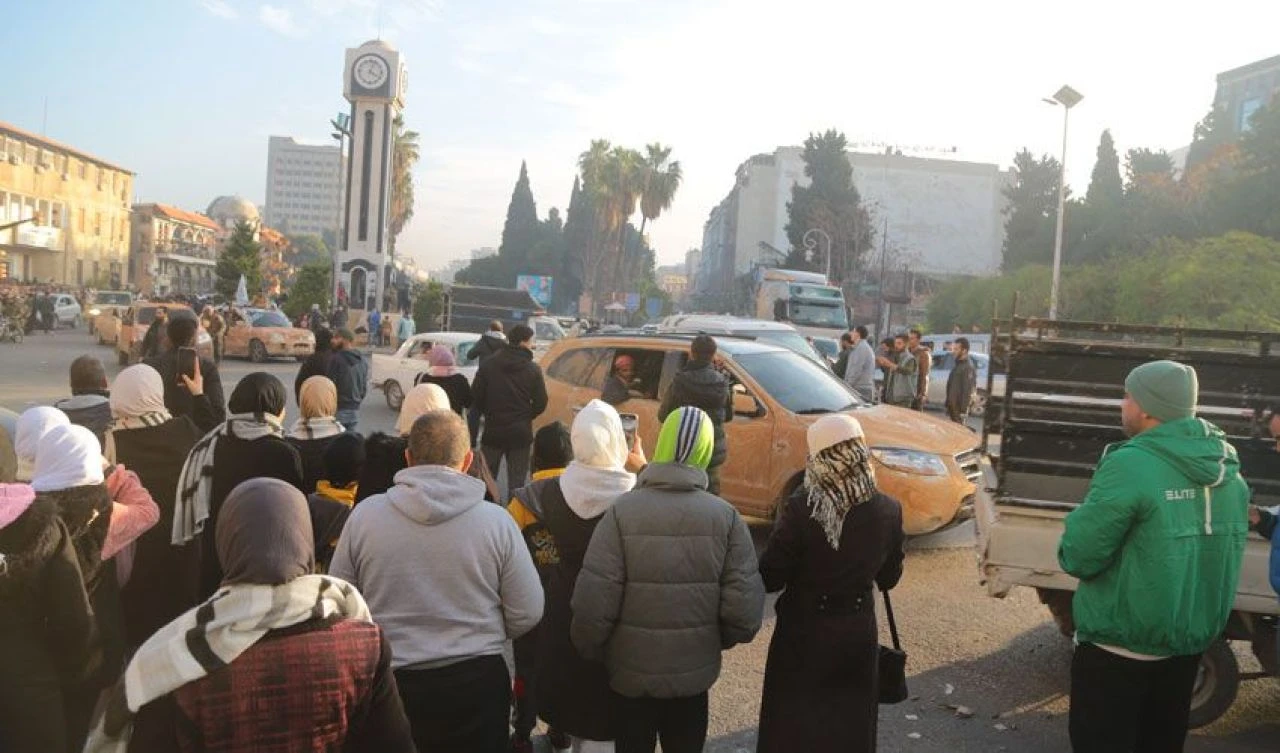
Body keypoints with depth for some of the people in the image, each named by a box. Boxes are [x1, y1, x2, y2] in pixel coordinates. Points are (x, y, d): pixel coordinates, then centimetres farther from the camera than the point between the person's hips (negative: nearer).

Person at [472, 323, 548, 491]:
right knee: (516, 480, 8)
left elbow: (476, 396, -3)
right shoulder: (533, 370, -7)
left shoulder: (487, 365, -3)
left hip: (492, 432, 1)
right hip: (520, 433, -1)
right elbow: (540, 403, -7)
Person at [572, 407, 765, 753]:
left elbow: (593, 607, -19)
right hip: (695, 674, 2)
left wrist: (592, 653, 1)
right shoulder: (726, 517, -11)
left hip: (631, 674, -1)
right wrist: (715, 640, 9)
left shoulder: (621, 513, -17)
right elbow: (745, 611, -12)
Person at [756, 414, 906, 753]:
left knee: (793, 726, 13)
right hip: (858, 633, 3)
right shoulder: (888, 511, -10)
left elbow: (770, 577, -15)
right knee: (851, 724, 19)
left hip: (804, 633, -3)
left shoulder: (801, 509, -21)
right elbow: (889, 577, 4)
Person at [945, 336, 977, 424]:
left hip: (959, 408, -10)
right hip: (953, 406, 10)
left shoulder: (968, 367, -17)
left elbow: (967, 392, -22)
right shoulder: (958, 365, 14)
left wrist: (963, 411, -24)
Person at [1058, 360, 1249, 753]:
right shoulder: (1228, 469, 3)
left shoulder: (1130, 464, -23)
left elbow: (1079, 557, -21)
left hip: (1121, 644, -7)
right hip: (1191, 639, 7)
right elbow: (1213, 552, 14)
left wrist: (1080, 524, -1)